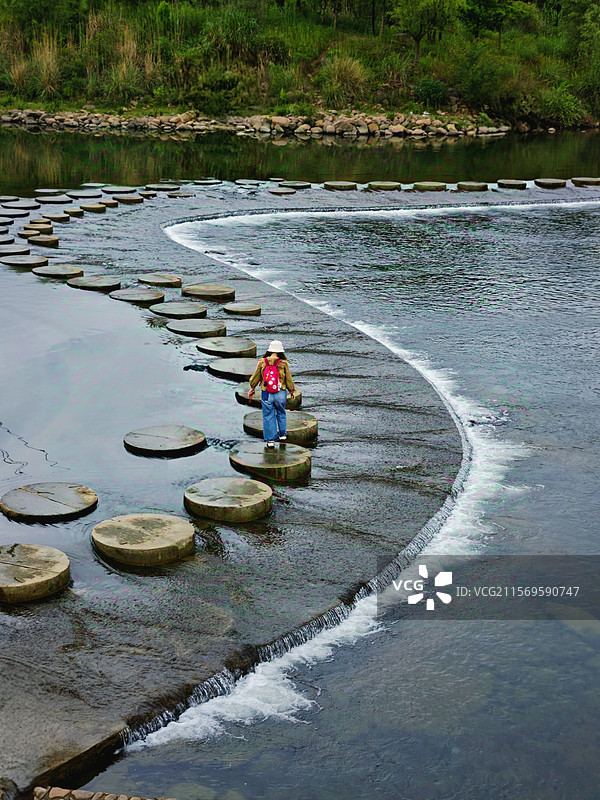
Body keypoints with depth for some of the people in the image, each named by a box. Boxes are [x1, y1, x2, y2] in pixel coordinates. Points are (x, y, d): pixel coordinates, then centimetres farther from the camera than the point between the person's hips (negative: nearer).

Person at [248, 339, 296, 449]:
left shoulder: (262, 362, -5)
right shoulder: (283, 363, -8)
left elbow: (255, 377, 6)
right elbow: (289, 379, 2)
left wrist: (252, 389, 22)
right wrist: (292, 390, 18)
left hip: (266, 394, 0)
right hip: (281, 393, 0)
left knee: (268, 416, 7)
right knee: (281, 413, 22)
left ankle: (270, 440, 8)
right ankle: (283, 435, 29)